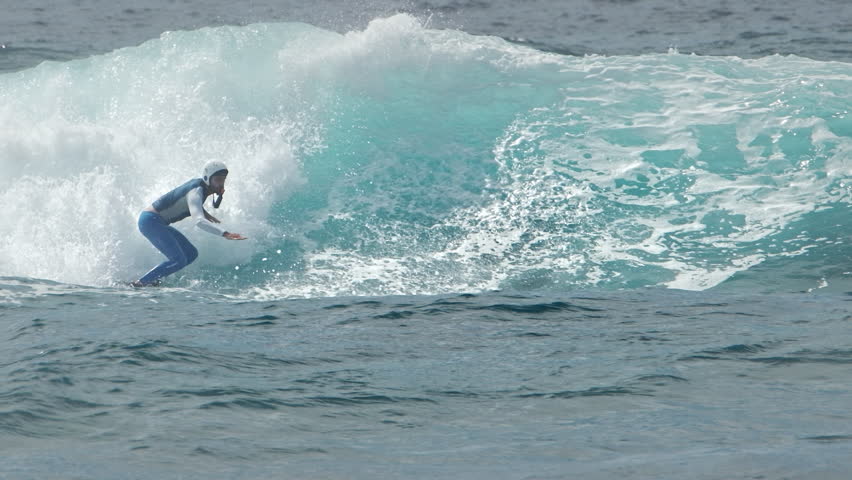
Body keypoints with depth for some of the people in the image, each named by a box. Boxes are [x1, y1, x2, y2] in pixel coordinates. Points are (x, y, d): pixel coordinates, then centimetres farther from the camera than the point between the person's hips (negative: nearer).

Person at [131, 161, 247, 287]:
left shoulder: (200, 184, 5)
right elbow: (199, 221, -42)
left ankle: (152, 279, 6)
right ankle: (141, 283, -15)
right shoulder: (196, 193, -25)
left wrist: (205, 213, 13)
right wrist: (224, 233, -54)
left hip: (157, 223, 11)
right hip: (150, 221, -11)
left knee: (191, 254, 10)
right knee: (179, 260, -20)